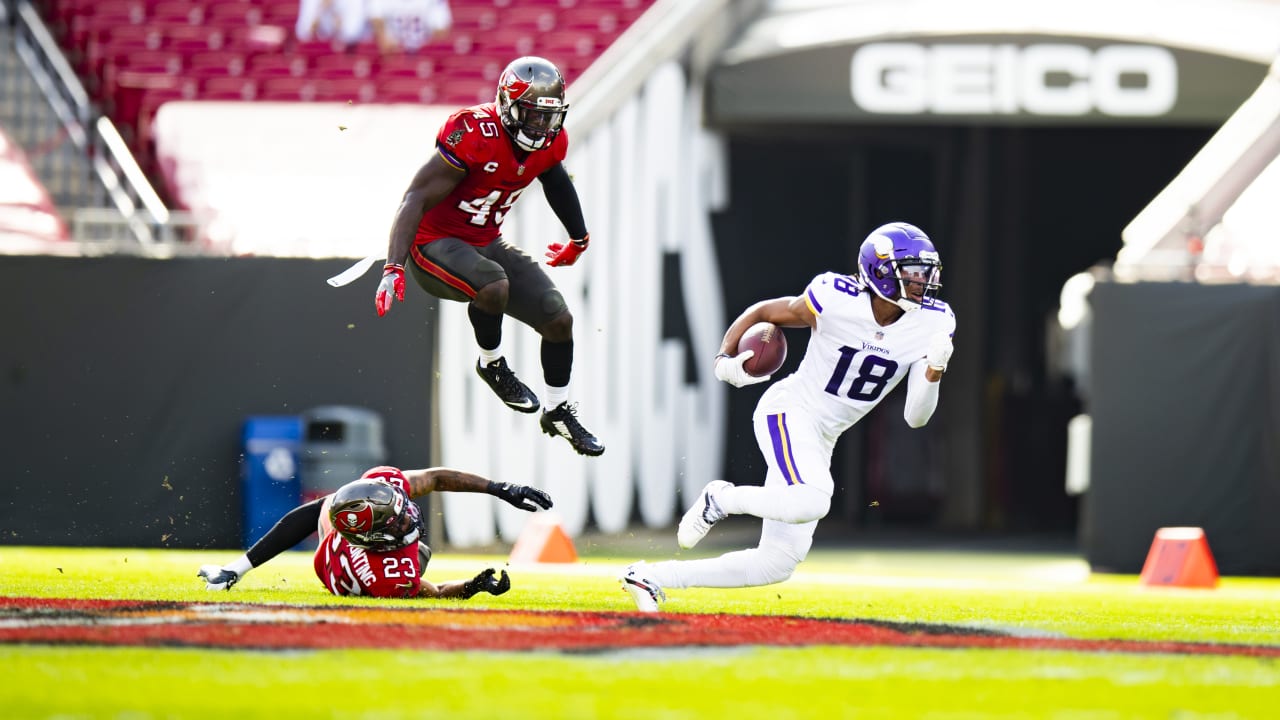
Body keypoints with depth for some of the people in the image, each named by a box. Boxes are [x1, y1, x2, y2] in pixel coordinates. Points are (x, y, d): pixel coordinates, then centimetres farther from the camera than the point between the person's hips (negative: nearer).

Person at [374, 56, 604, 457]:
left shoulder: (550, 143, -5)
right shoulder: (473, 136, -28)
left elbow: (555, 179, 21)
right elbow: (416, 199, -28)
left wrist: (578, 239, 32)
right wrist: (394, 269, -36)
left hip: (487, 243, 7)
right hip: (435, 243, -7)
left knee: (559, 321, -1)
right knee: (494, 287, -37)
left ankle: (558, 412, 22)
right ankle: (492, 363, -6)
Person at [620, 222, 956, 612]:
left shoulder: (932, 324, -5)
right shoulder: (837, 300, -17)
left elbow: (916, 417, -4)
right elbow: (763, 312, -2)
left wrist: (935, 370, -21)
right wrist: (726, 360, -16)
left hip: (822, 439, 6)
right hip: (789, 413, -6)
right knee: (811, 502, -36)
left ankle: (650, 577, 13)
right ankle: (721, 499, -6)